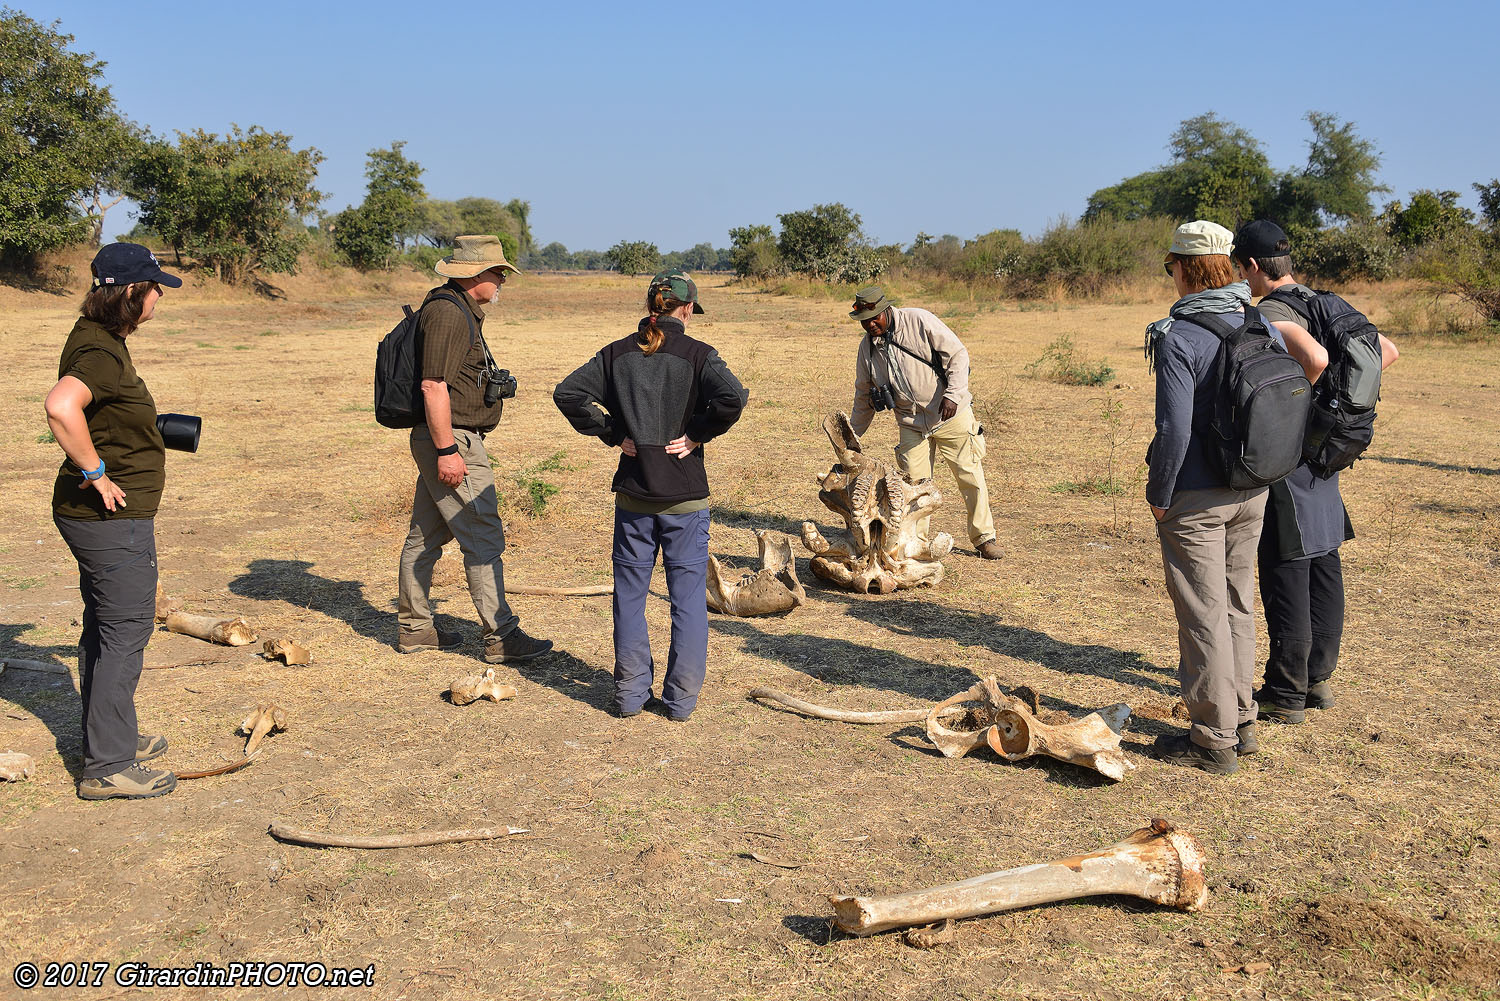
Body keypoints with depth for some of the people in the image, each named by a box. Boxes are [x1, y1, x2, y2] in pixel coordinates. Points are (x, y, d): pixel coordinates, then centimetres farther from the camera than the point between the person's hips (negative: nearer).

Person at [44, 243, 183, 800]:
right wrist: (95, 472, -28)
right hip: (113, 518, -11)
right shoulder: (103, 352, -20)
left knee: (105, 629, 19)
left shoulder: (99, 340, 12)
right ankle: (108, 768, 4)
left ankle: (112, 738, 33)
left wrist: (142, 428, 19)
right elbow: (60, 406, -38)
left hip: (101, 514, 11)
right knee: (124, 633, -4)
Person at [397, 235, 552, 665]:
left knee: (425, 536, 15)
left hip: (438, 441, 11)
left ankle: (414, 628, 24)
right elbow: (433, 386, -23)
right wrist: (447, 451, -24)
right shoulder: (448, 313, -17)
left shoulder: (458, 310, 17)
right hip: (452, 439, -11)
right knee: (484, 539, -7)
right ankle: (501, 637, -3)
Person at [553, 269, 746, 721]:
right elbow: (731, 398, -23)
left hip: (633, 494, 3)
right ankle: (681, 698, 13)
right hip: (686, 496, -2)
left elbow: (567, 393, -4)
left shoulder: (618, 353, 2)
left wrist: (612, 433, 1)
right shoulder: (698, 354, -7)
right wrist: (698, 434, -9)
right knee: (688, 595, 8)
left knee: (630, 591, 13)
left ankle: (630, 692, 18)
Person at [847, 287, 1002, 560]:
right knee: (915, 482, -2)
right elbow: (863, 396, 16)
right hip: (912, 423, 4)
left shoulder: (918, 321, -12)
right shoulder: (866, 348, 4)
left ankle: (984, 537, 14)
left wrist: (952, 394, -24)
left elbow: (958, 353, -13)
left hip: (951, 414, -4)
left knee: (970, 476, 1)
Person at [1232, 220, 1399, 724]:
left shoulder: (1269, 315, -17)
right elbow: (1387, 350, 16)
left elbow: (1318, 358, -34)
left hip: (1284, 460, -9)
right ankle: (1317, 679, 26)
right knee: (1323, 569, 14)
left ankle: (1285, 694, 7)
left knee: (1285, 576, -1)